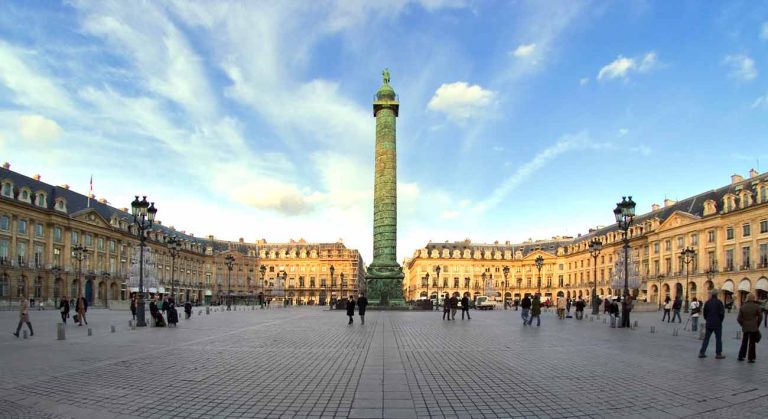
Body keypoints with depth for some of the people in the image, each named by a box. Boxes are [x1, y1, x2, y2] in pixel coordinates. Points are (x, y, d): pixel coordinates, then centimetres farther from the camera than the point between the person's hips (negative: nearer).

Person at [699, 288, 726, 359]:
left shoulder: (707, 303, 2)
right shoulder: (719, 302, -10)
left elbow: (704, 313, 7)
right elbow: (722, 313, -12)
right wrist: (720, 320, 5)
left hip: (709, 324, 4)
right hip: (717, 324, -4)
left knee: (706, 338, 9)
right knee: (718, 339, 6)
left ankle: (702, 352, 8)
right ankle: (718, 354, 8)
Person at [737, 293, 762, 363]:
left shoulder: (742, 307, -3)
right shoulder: (756, 307, -9)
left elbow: (739, 319, -4)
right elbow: (760, 317, -3)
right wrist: (757, 325, 11)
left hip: (745, 328, 2)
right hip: (753, 328, -2)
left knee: (744, 342, 15)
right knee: (752, 343, 5)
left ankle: (740, 356, 17)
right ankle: (750, 358, 6)